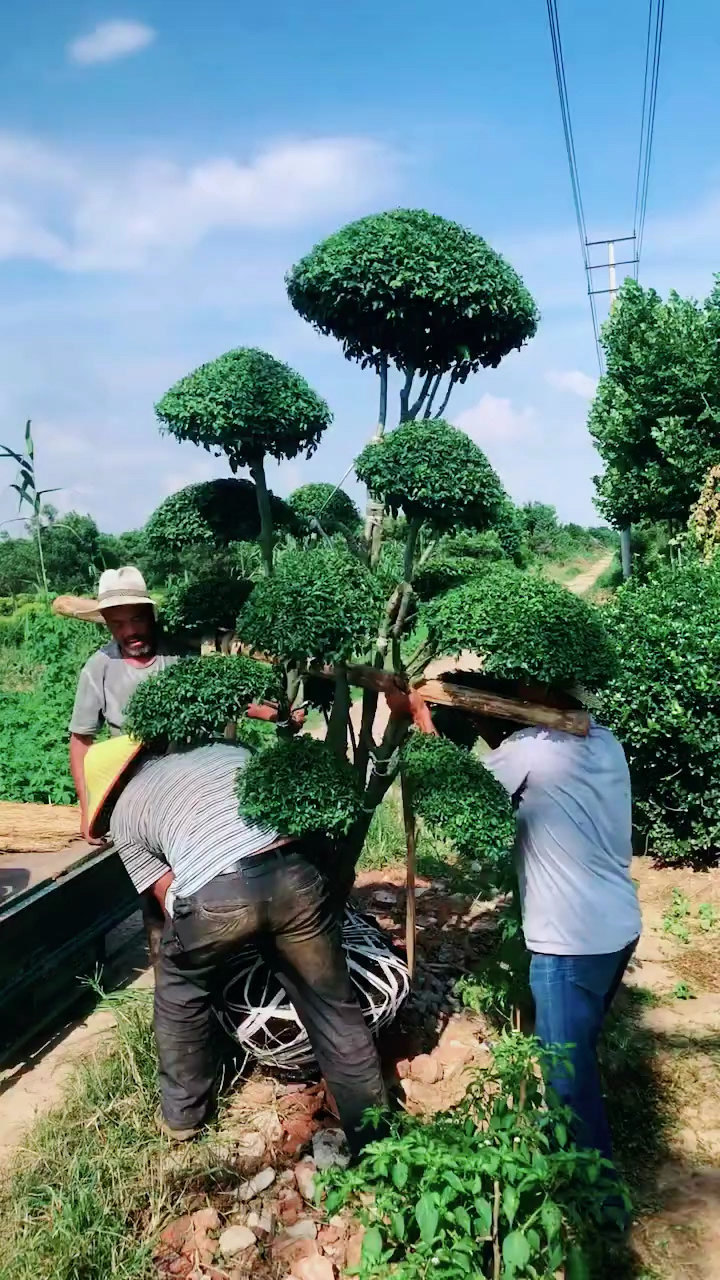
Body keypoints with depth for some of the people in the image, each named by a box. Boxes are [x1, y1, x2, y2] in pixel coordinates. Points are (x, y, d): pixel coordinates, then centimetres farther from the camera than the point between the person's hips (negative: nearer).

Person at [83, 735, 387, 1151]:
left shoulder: (123, 814, 25)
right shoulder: (227, 749, 32)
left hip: (213, 896, -2)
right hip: (293, 874, 2)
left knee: (180, 999, 31)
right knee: (333, 1005, 21)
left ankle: (183, 1114, 46)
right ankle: (373, 1134, 31)